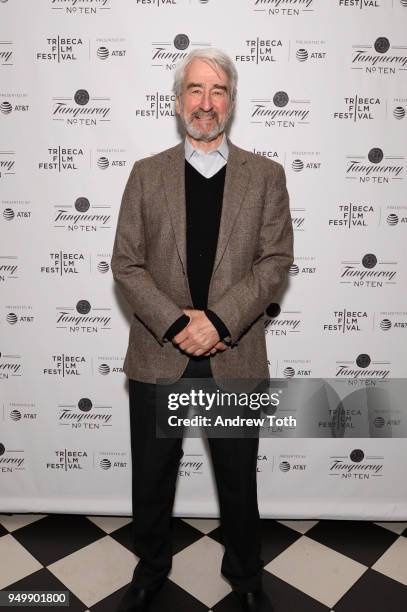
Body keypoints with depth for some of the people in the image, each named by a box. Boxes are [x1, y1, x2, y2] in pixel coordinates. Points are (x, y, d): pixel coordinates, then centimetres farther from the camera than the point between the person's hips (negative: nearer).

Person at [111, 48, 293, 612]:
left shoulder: (266, 176, 3)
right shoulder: (147, 173, 5)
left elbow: (275, 262, -5)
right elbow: (126, 264, -2)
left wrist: (217, 321, -17)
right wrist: (177, 325, -15)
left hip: (236, 358, 0)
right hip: (158, 356, 1)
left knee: (238, 479, 17)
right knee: (152, 478, 17)